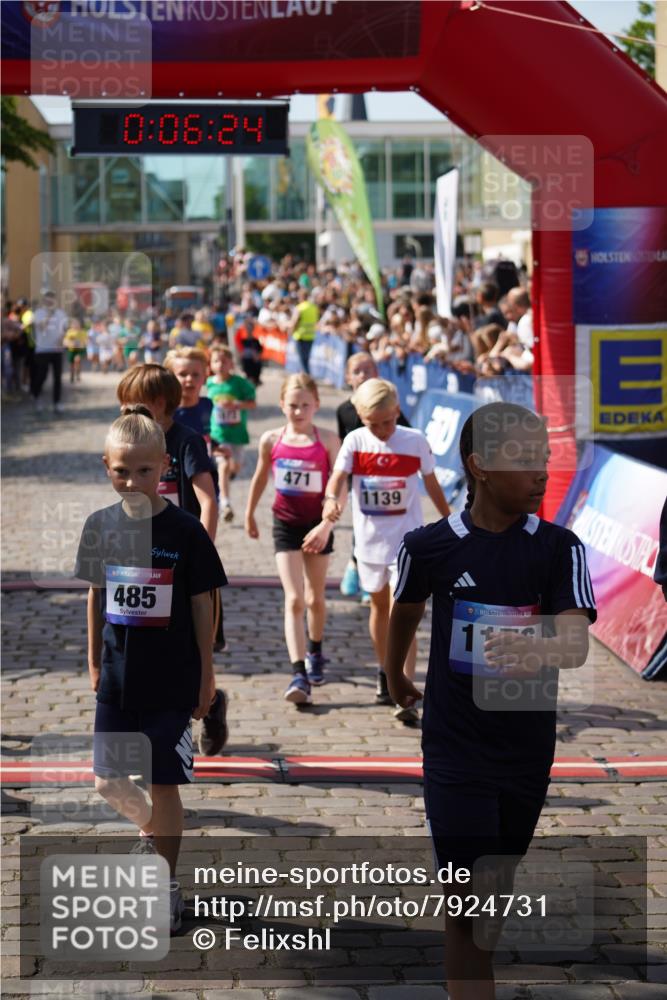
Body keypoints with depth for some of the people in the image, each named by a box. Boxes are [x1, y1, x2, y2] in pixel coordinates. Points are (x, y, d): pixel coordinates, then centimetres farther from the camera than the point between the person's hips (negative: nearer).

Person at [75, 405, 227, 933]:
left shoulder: (185, 531, -11)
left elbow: (202, 606, -5)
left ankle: (167, 885, 16)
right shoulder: (101, 526, 0)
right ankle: (151, 830, 39)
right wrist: (95, 662, 13)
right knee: (109, 780, 9)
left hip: (172, 681, -4)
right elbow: (96, 597, 10)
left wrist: (206, 675, -3)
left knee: (163, 784, 2)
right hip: (118, 678, 4)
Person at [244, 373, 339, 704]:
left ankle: (315, 653, 41)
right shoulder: (271, 440, -4)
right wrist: (249, 515, 22)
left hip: (318, 524, 0)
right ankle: (299, 675, -15)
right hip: (286, 524, 0)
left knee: (315, 597, 15)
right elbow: (260, 478, 13)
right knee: (294, 599, -10)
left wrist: (326, 525, -22)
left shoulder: (327, 440, -10)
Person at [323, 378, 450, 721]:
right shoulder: (355, 441, -5)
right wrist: (332, 499, -38)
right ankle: (385, 674, 38)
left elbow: (431, 483, 7)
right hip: (369, 538, 3)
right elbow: (338, 477, -16)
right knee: (379, 606, 19)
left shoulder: (415, 441, -7)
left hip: (407, 539, -3)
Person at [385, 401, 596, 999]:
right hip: (455, 749, -2)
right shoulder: (430, 546, -9)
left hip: (528, 748, 2)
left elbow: (577, 642, -24)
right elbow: (406, 614, 12)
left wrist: (536, 646, -47)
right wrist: (395, 679, 27)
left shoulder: (559, 548, -10)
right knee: (467, 905, -6)